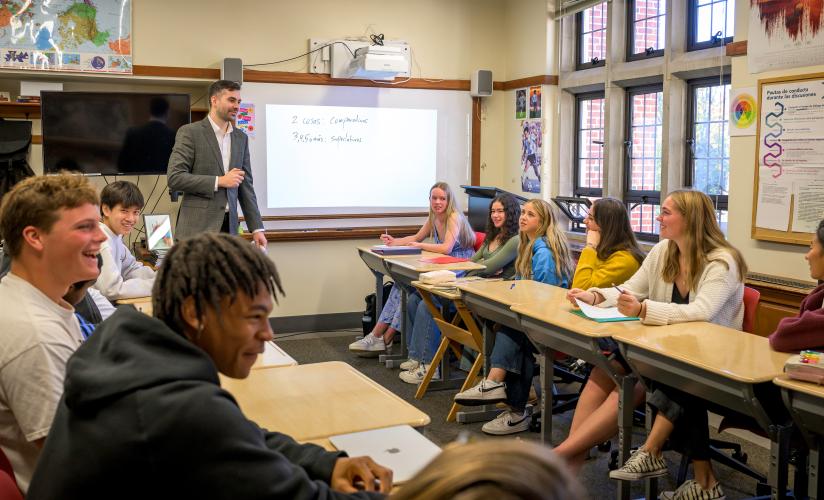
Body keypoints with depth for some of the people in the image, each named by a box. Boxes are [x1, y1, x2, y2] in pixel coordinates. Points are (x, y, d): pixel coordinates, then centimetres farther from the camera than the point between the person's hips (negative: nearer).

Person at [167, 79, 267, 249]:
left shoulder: (241, 138, 13)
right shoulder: (190, 132, -4)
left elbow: (246, 185, 13)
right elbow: (174, 178, -12)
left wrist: (256, 228, 7)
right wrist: (219, 181, -16)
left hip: (229, 226, 5)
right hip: (197, 227, -5)